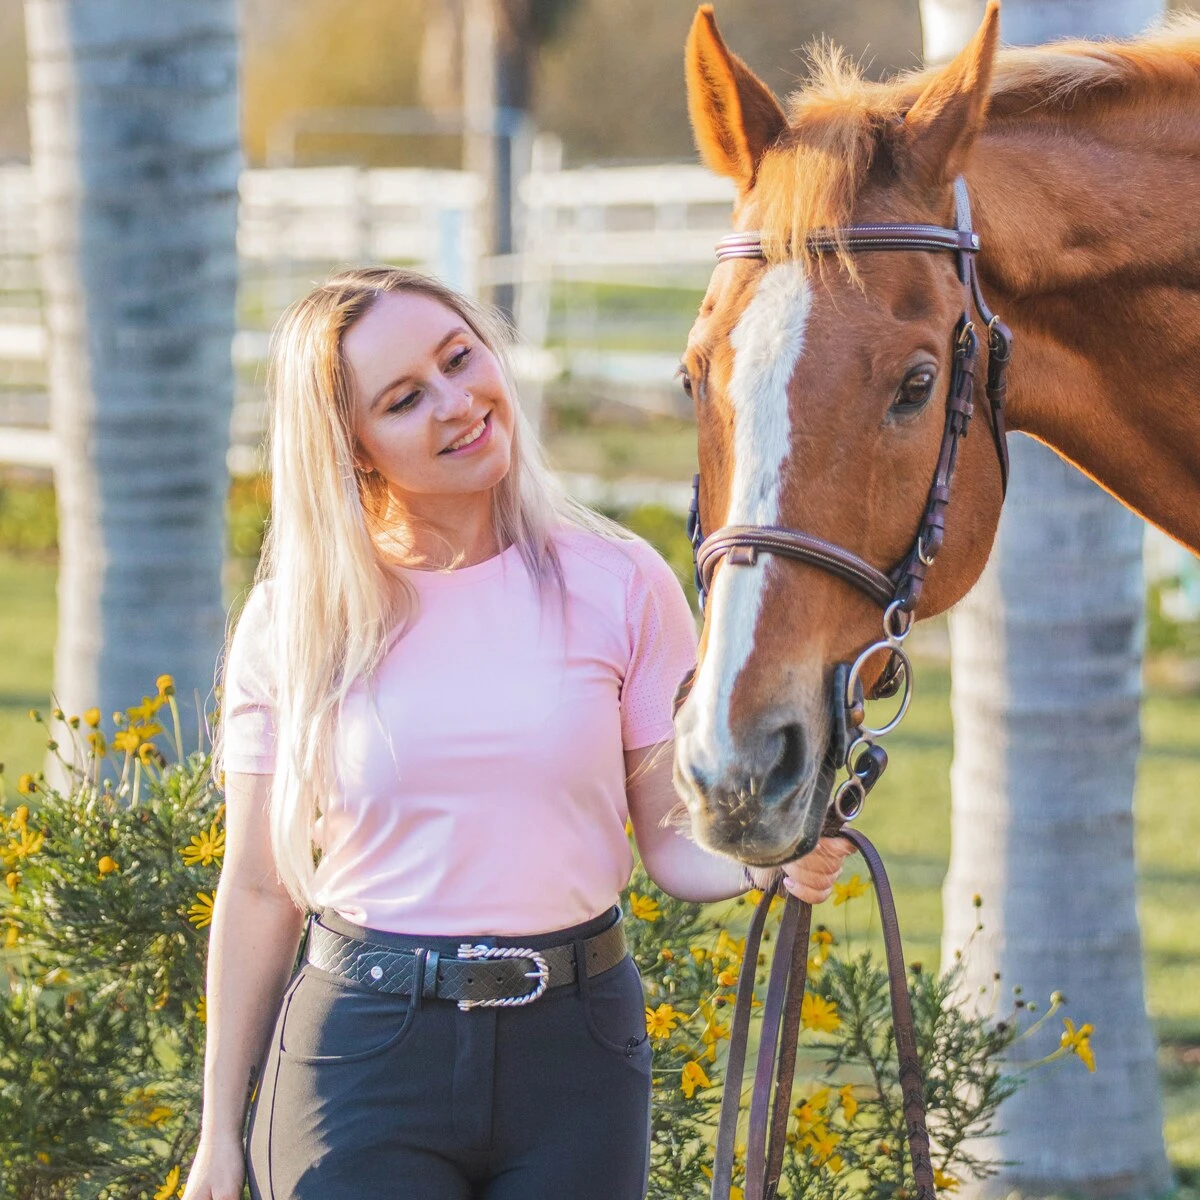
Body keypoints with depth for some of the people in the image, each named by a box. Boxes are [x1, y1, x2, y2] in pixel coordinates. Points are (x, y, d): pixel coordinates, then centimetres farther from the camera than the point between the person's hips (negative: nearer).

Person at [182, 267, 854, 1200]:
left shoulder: (619, 585, 1)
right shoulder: (294, 624, 0)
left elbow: (674, 841, 3)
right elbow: (259, 893, 4)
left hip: (575, 1052, 1)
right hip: (362, 1053, -1)